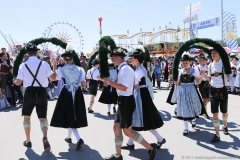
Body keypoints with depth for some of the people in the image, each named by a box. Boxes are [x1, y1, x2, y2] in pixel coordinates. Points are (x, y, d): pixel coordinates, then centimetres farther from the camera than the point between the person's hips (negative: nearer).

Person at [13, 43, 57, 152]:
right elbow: (53, 77, 0)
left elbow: (18, 82, 0)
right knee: (42, 118, 8)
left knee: (26, 117, 20)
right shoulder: (44, 64, -3)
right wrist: (54, 67, 15)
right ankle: (45, 137, -19)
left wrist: (14, 81, 23)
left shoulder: (23, 65, -2)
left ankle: (28, 141, 26)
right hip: (42, 92, 0)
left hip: (29, 92, 0)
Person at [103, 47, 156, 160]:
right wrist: (111, 82, 15)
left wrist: (110, 82, -20)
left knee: (127, 131, -2)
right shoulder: (123, 68, 12)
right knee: (116, 127, 13)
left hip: (126, 102, -10)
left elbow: (124, 87, -27)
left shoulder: (124, 69, -18)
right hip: (123, 101, 10)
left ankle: (150, 148, 10)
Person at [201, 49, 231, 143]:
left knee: (224, 111, 16)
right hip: (214, 90, 3)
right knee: (215, 113, -2)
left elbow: (229, 80, -6)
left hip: (223, 90, -2)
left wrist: (228, 77, -29)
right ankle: (217, 134, 3)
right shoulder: (210, 65, 2)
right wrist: (203, 74, -7)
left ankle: (225, 126, 44)